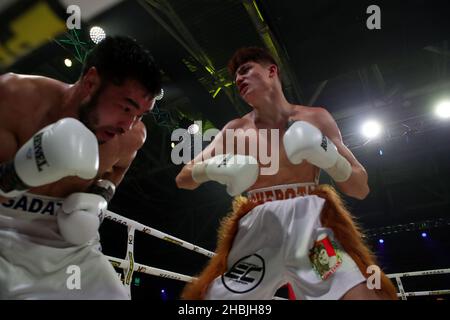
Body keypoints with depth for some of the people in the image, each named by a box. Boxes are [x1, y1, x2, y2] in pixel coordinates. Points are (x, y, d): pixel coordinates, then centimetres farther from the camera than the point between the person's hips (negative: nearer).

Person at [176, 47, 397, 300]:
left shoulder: (315, 118, 10)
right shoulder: (235, 130, 13)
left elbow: (361, 189, 10)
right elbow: (183, 179, 15)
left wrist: (329, 158, -9)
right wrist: (212, 168, -6)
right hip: (255, 227, 2)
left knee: (363, 294, -22)